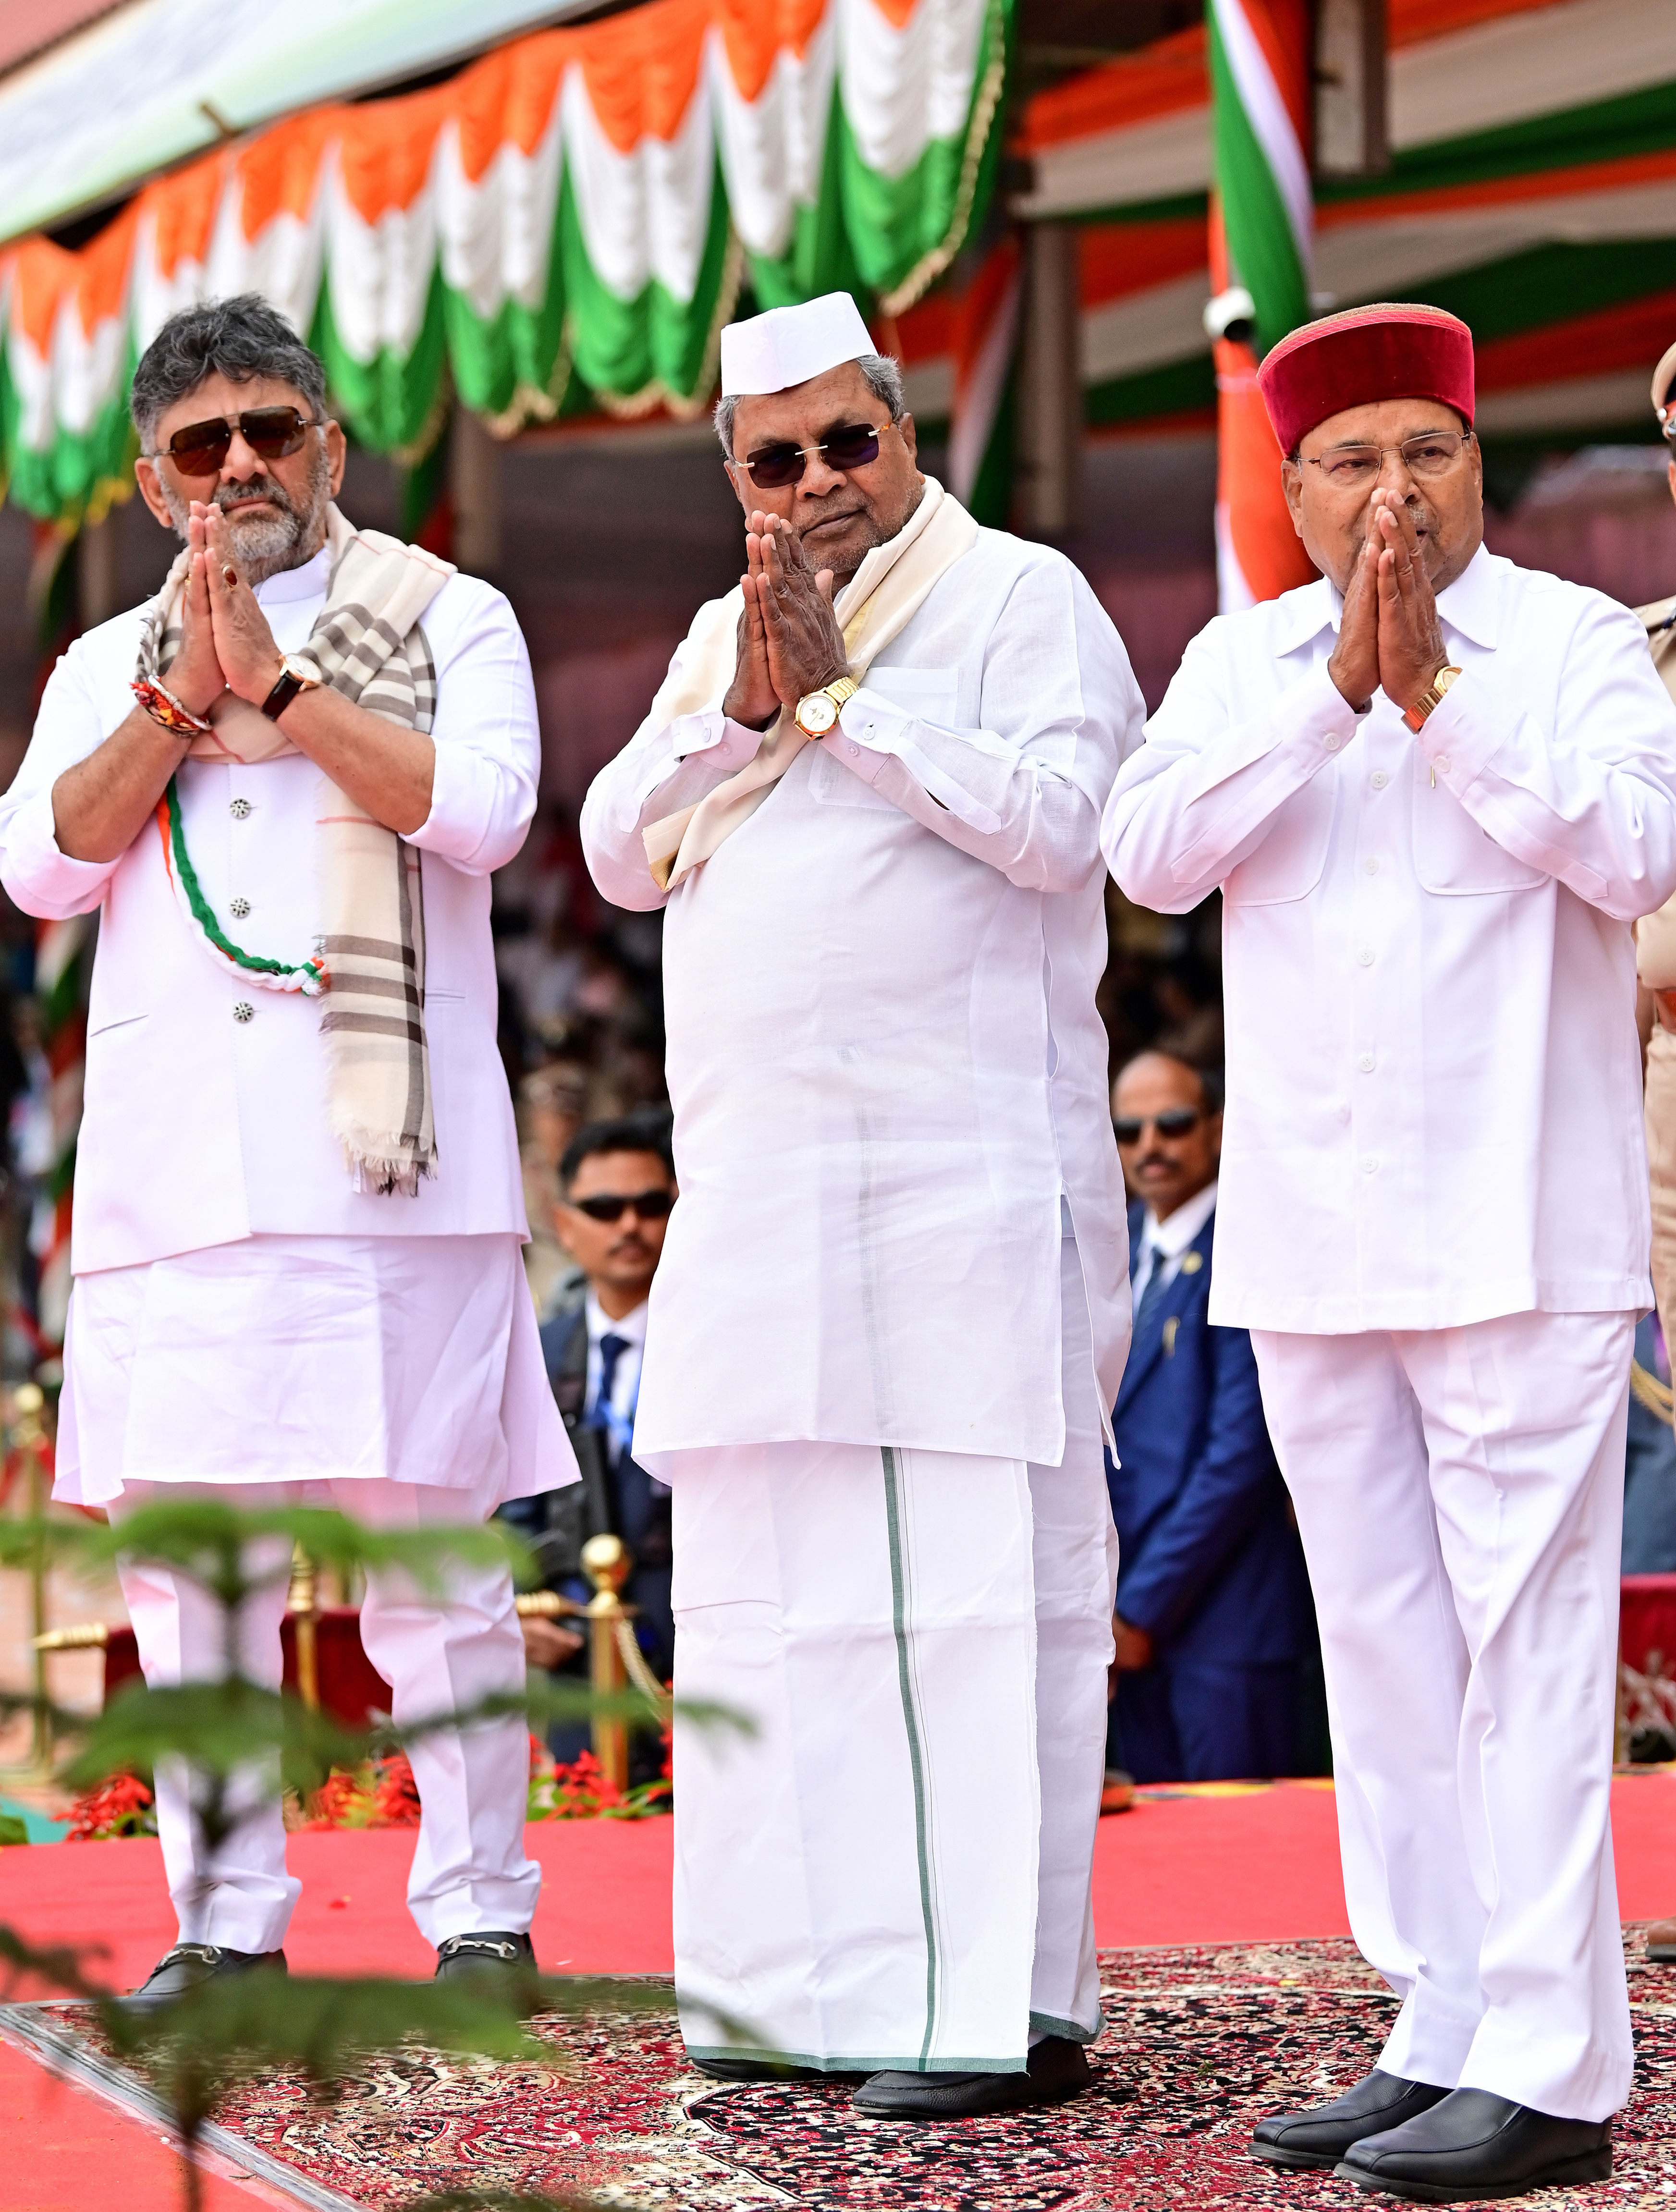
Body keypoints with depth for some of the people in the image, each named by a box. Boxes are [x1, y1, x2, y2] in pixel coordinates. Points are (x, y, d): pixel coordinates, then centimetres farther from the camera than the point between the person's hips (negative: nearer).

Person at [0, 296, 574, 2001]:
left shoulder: (446, 617, 11)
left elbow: (479, 805, -8)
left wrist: (279, 682, -8)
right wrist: (181, 695, -6)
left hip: (384, 1155, -4)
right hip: (170, 1171, 4)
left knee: (430, 1543, -6)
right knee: (180, 1553, 3)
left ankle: (479, 1909, 2)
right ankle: (226, 1920, 11)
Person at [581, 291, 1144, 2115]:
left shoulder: (1022, 596, 1)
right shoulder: (718, 636, 21)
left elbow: (1054, 820, -13)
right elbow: (621, 853, 10)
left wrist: (843, 686, -11)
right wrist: (743, 702, -4)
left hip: (959, 1174, -7)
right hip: (759, 1179, 7)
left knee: (970, 1571, -9)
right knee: (773, 1575, 6)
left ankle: (1004, 2004, -7)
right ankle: (817, 1983, 13)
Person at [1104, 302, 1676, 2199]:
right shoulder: (1241, 661, 13)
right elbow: (1149, 853, -3)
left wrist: (1438, 689, -14)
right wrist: (1334, 689, -10)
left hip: (1516, 1234, -5)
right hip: (1310, 1239, 5)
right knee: (1379, 1637, 8)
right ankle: (1444, 2029, 16)